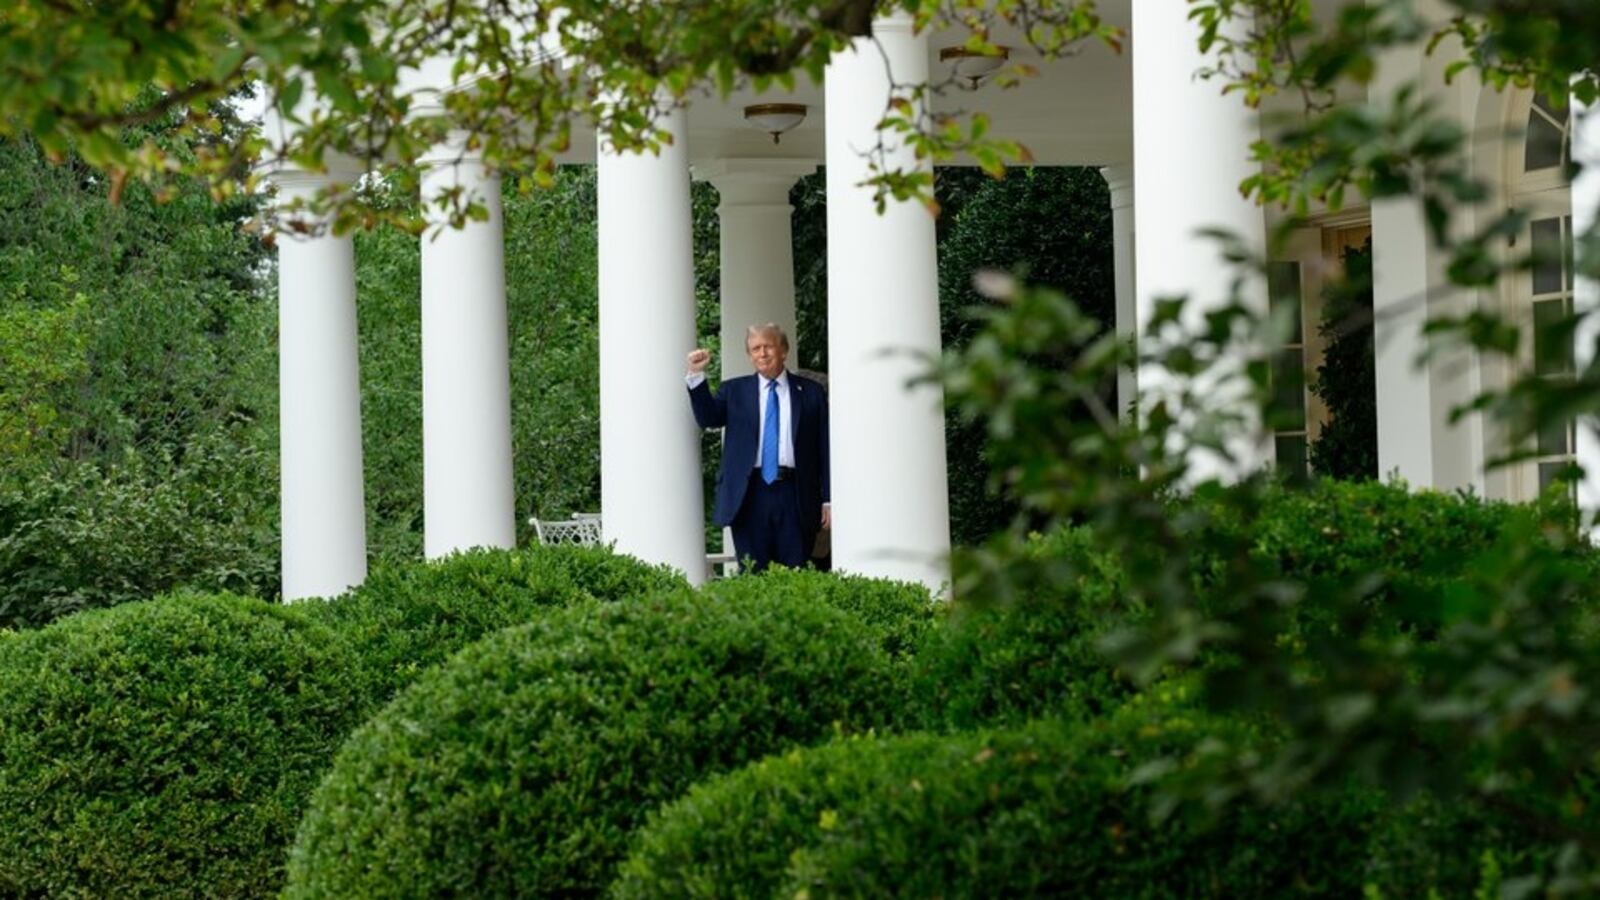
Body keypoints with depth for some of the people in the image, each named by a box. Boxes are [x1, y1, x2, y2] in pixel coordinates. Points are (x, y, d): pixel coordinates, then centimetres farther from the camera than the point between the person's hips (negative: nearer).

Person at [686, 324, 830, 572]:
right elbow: (708, 417, -1)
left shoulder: (810, 392, 8)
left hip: (795, 496, -1)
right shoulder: (734, 391, 13)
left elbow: (824, 447, 6)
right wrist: (696, 375, -12)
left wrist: (828, 499, 1)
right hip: (750, 495, 1)